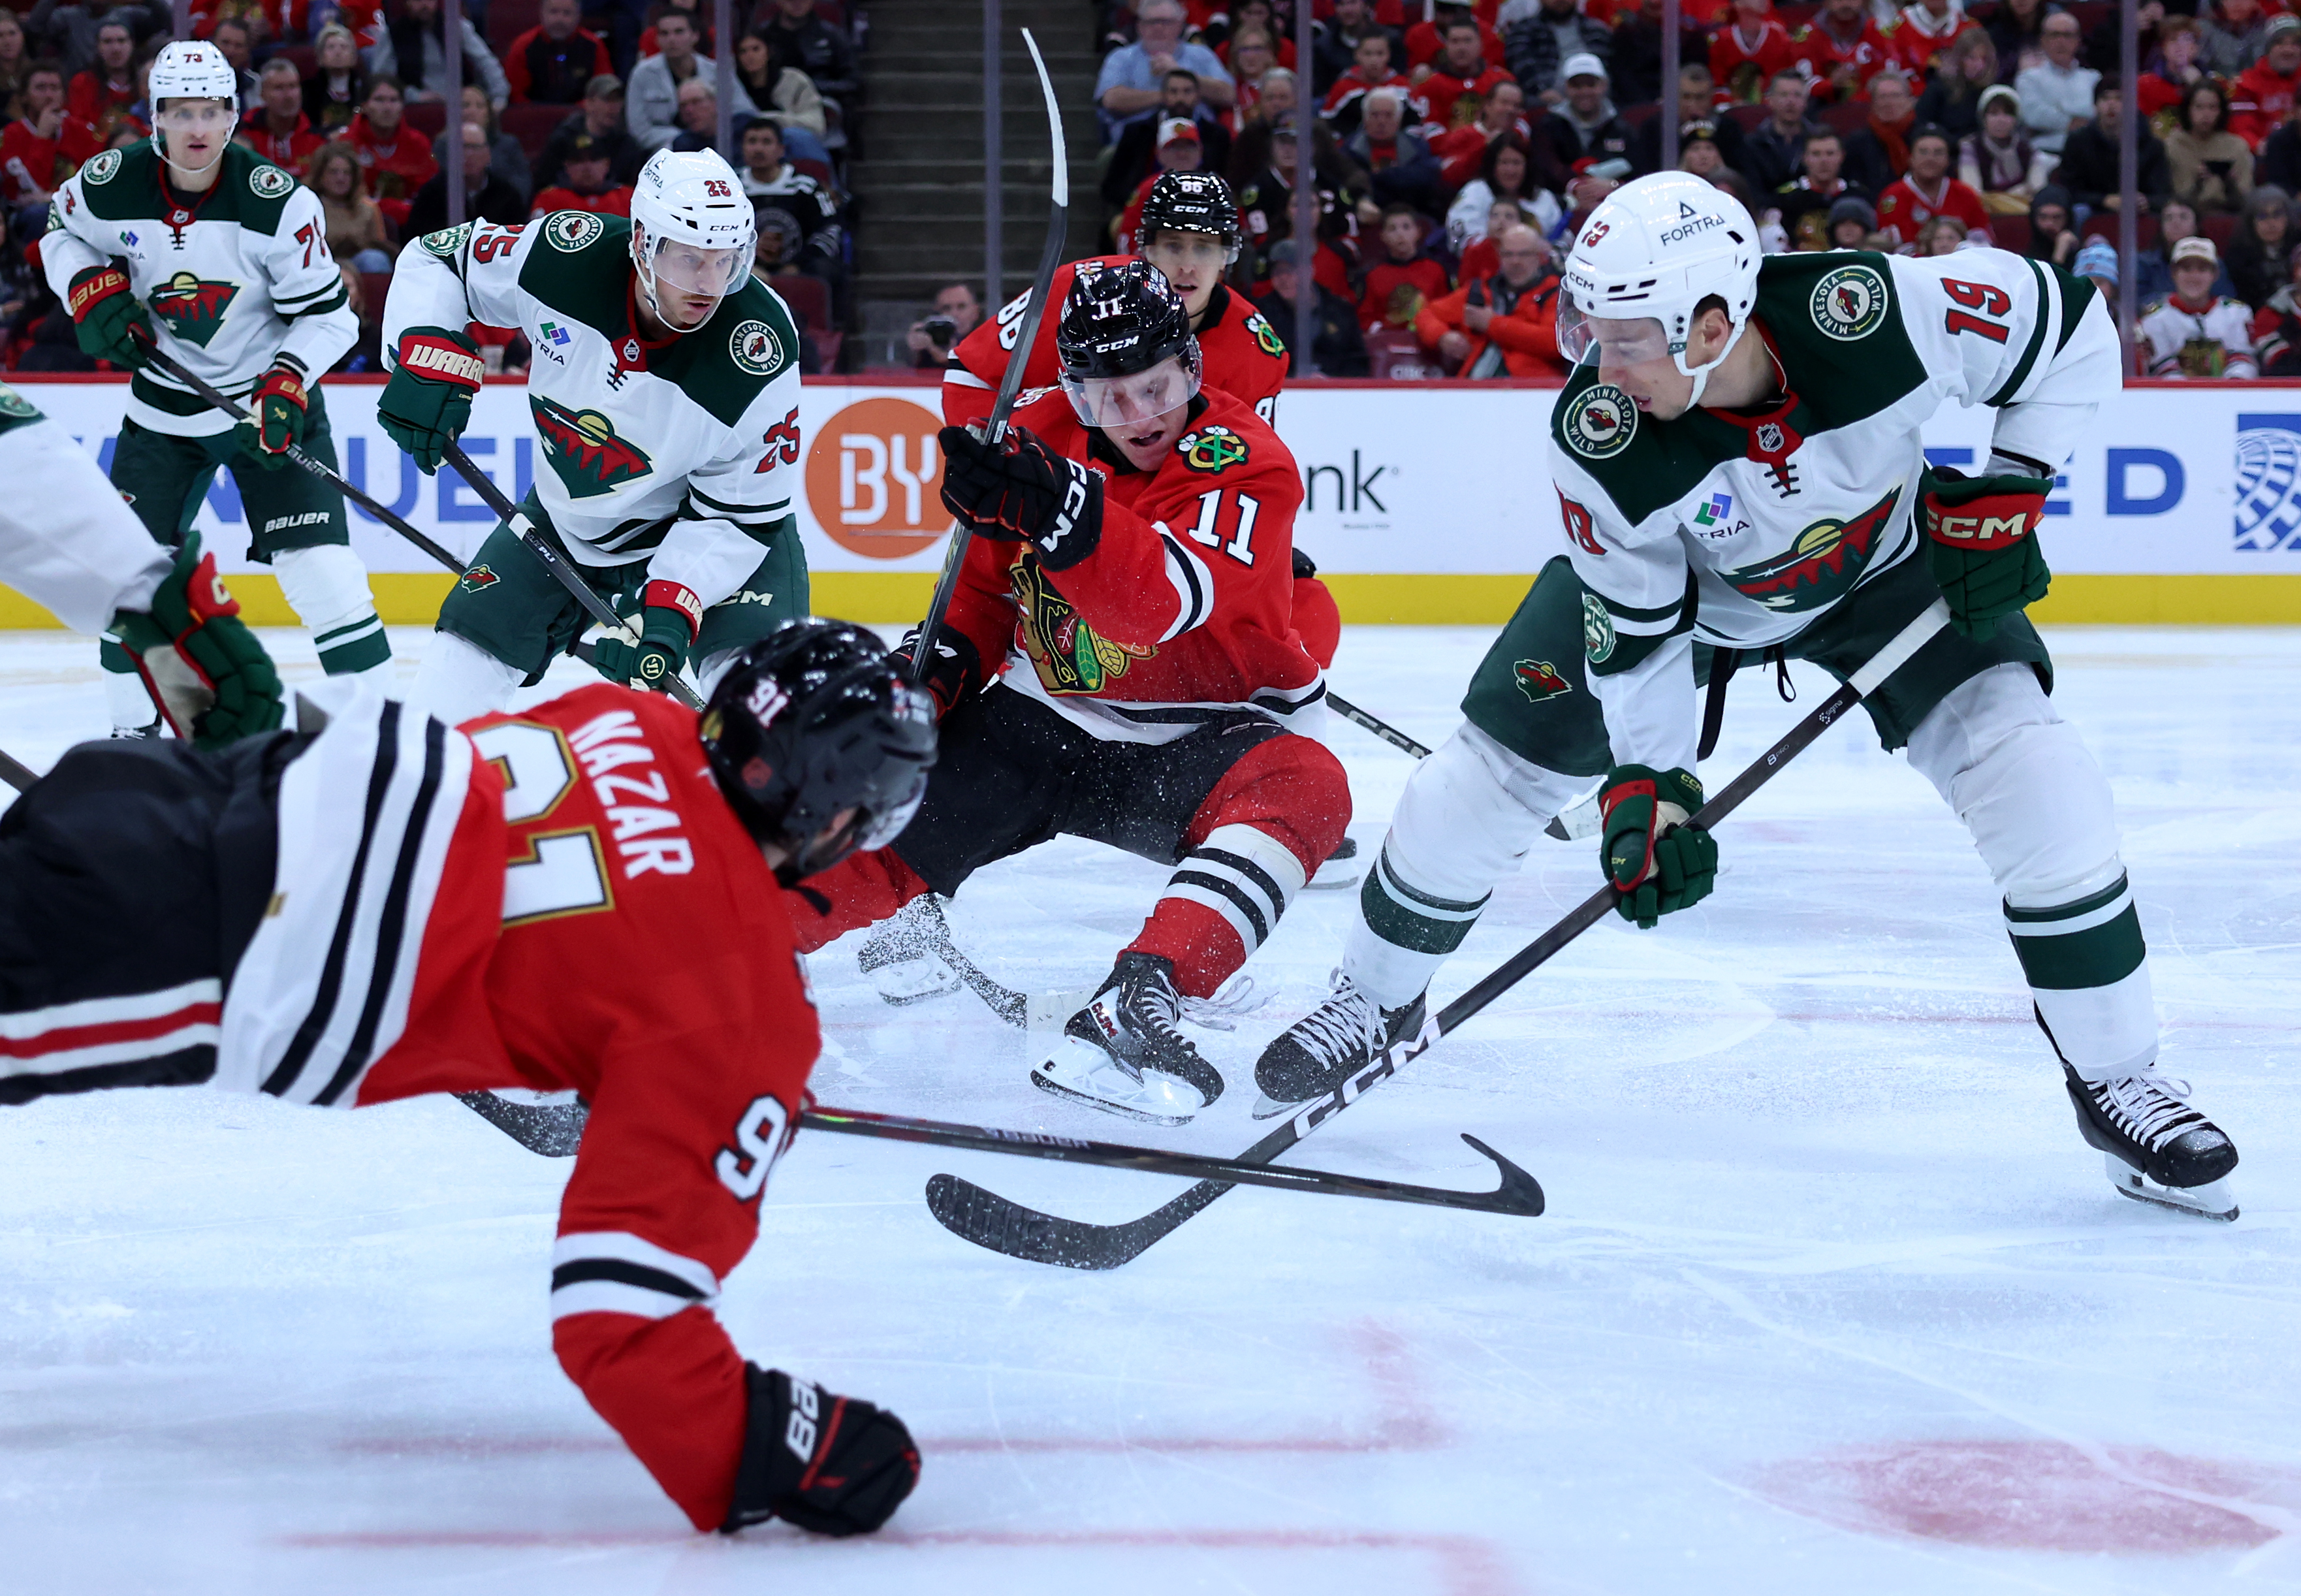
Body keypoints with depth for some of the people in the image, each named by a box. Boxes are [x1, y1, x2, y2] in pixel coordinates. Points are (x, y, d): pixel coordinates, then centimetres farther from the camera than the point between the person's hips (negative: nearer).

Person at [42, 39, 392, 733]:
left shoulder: (279, 202, -21)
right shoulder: (110, 184, -13)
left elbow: (327, 312, -13)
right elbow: (61, 235, 10)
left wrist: (286, 387, -25)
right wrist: (96, 295, -8)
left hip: (271, 396, -3)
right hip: (164, 400, 3)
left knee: (318, 564, -14)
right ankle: (133, 731, 21)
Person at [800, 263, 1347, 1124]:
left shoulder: (1246, 464, -18)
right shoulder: (1037, 440, -3)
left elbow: (1163, 603, -37)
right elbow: (989, 587, 15)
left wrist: (1055, 509, -51)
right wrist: (946, 653, -6)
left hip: (1196, 738, -4)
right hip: (1044, 717, 4)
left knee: (1303, 786, -35)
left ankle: (1133, 1002, -51)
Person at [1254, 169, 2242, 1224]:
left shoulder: (1878, 313, -38)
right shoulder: (1598, 442, -33)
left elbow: (2068, 327, -21)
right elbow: (1633, 633, -20)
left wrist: (2006, 494, -19)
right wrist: (1645, 790, -27)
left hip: (1887, 561, -1)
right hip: (1677, 581, 1)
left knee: (2031, 773, -18)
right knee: (1495, 765, -3)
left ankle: (2117, 1080, -1)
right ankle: (1376, 1000, 26)